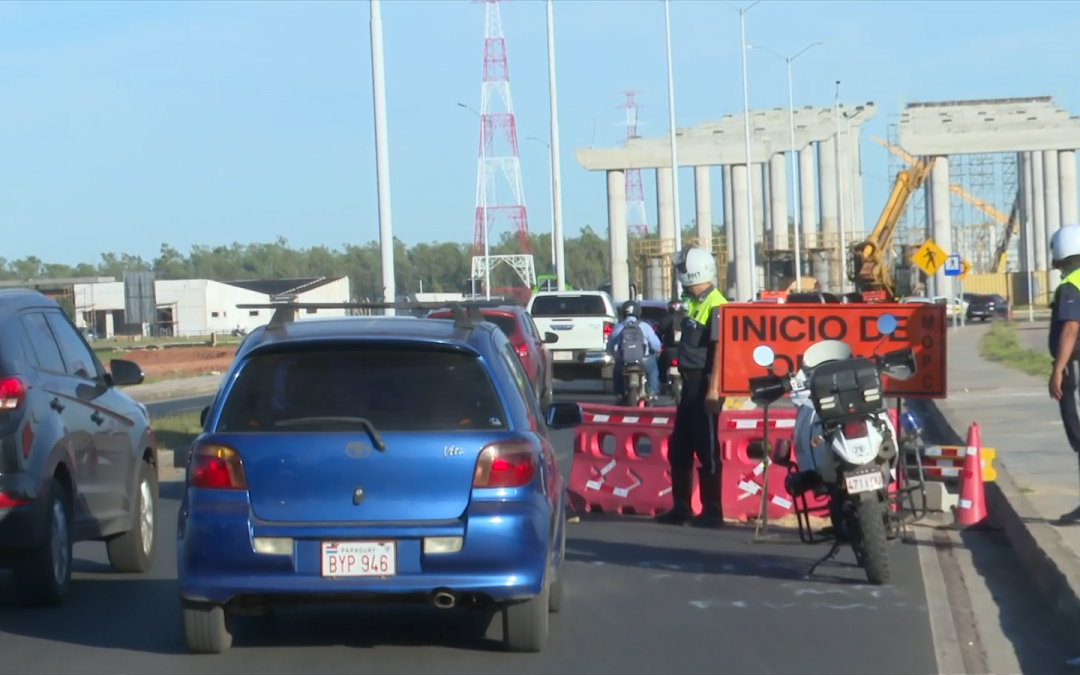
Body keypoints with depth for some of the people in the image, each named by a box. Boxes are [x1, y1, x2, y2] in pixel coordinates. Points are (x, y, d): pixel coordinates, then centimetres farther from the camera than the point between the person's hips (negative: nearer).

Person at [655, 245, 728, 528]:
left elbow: (719, 350, -20)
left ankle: (712, 511, 3)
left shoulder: (715, 305, -15)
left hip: (705, 385, -10)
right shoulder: (692, 303, 14)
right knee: (678, 449, 14)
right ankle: (681, 507, 22)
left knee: (707, 449, -4)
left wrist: (714, 389, -23)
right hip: (690, 384, 10)